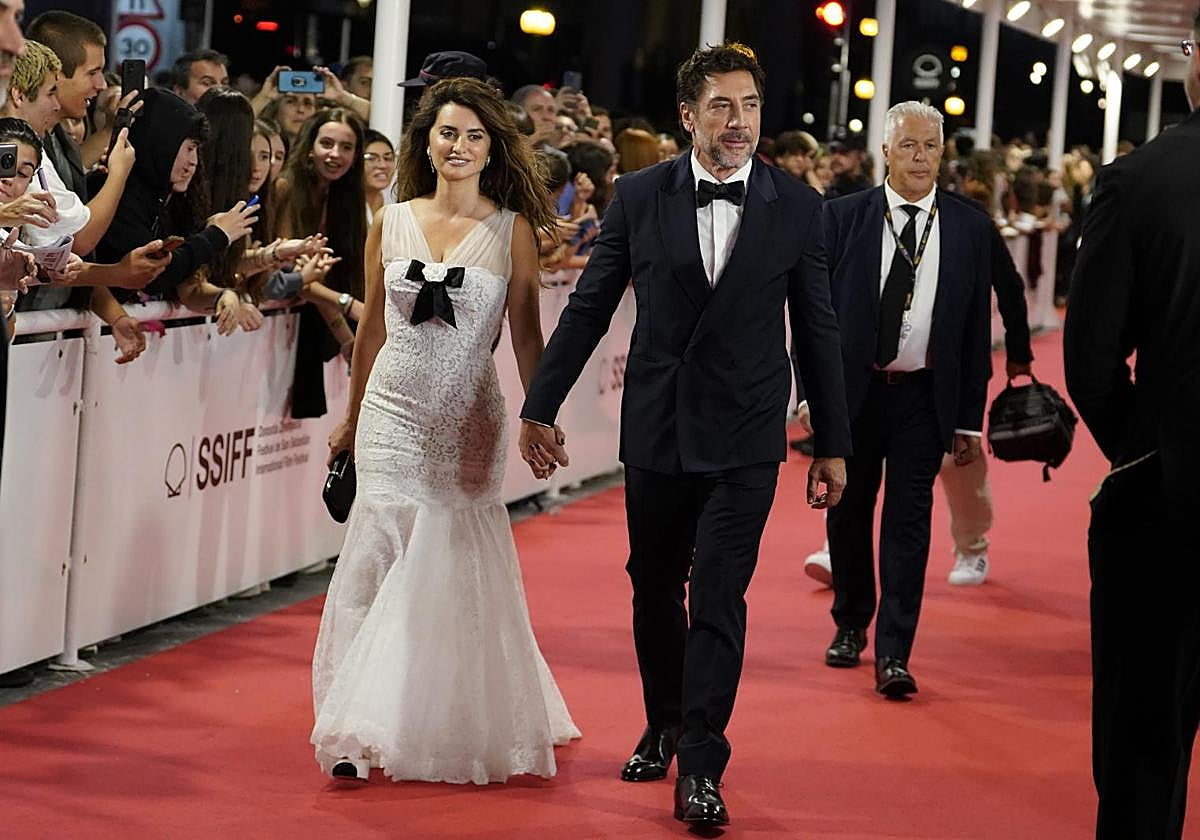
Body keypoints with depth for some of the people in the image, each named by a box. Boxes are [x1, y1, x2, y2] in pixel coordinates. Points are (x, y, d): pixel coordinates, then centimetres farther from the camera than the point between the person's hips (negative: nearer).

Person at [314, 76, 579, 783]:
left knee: (455, 562, 4)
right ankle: (363, 730, -7)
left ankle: (464, 728, 21)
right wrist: (352, 418, 19)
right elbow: (373, 329, 14)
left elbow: (526, 334, 0)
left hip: (469, 420, -1)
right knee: (382, 551, -9)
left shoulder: (512, 230, -1)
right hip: (394, 410, 1)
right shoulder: (391, 223, 6)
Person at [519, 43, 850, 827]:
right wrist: (541, 406, 2)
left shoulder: (797, 206, -3)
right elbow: (589, 307, 3)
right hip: (657, 429, 2)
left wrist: (833, 444, 4)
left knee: (718, 595, -7)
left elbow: (818, 328, 2)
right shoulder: (640, 196, -2)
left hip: (746, 439, -2)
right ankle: (664, 726, 35)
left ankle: (701, 767, -1)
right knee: (654, 587, 14)